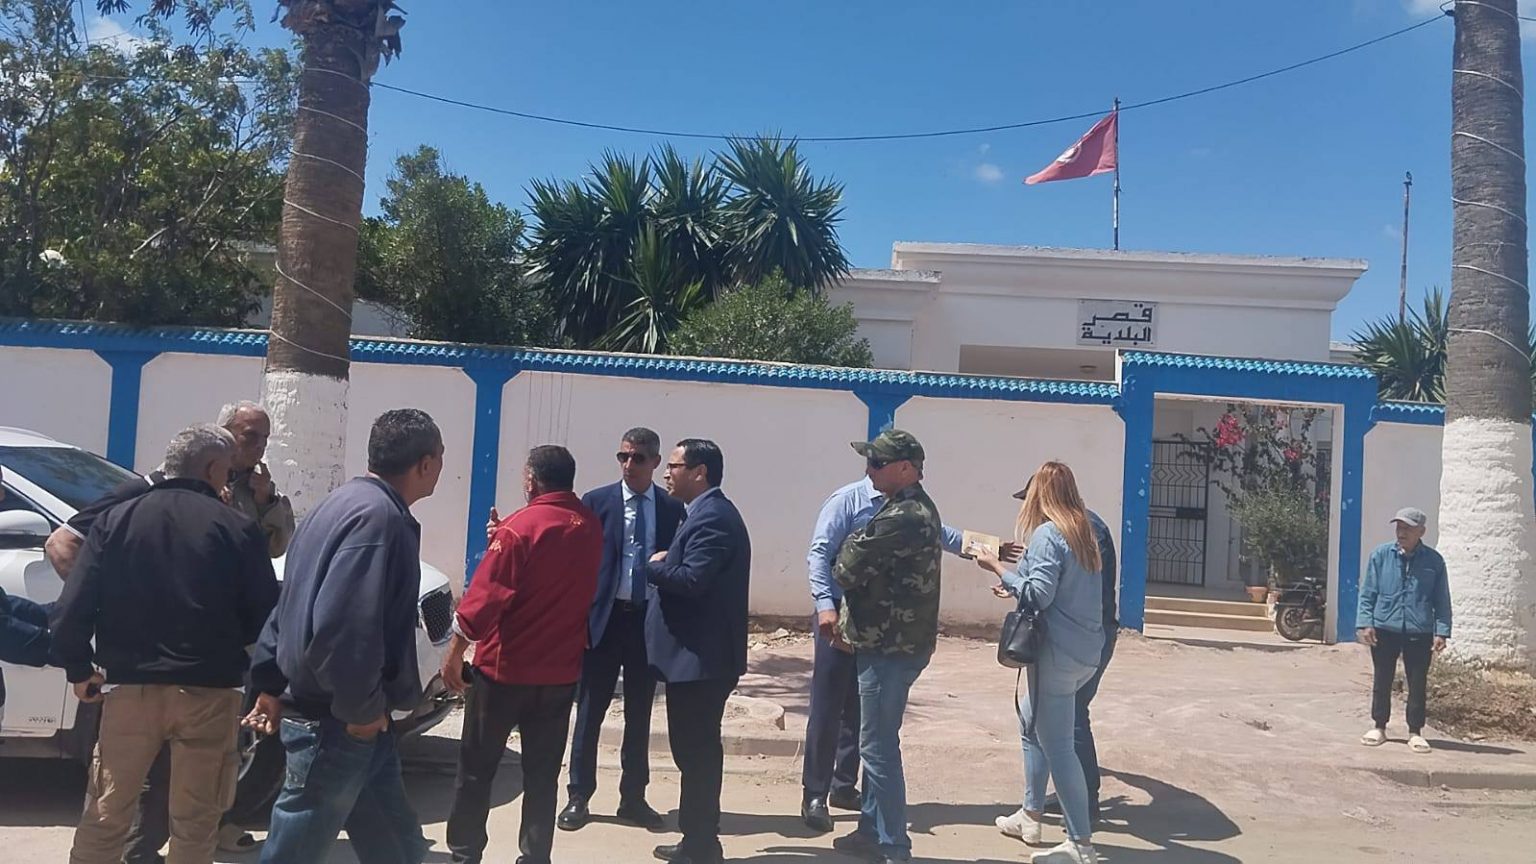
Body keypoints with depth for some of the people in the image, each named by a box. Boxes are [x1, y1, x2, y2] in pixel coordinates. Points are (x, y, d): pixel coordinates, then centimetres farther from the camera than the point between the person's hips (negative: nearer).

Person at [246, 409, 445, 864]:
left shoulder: (347, 503, 11)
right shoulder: (378, 515, -21)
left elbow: (291, 604, 17)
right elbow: (340, 626, -30)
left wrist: (271, 685, 20)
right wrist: (362, 708, -18)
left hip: (335, 716, 10)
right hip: (335, 725, -10)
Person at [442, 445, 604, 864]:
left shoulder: (521, 526, -15)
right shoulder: (590, 526, 3)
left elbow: (485, 597, -17)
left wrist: (454, 653, -7)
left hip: (505, 668, -4)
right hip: (561, 671, 5)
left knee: (477, 766, 11)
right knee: (542, 772, 11)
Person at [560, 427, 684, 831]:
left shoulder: (673, 509, 3)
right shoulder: (596, 502, -1)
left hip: (650, 621, 2)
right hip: (603, 617, -1)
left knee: (640, 714, 12)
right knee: (589, 712, 7)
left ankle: (633, 797, 25)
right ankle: (579, 797, 20)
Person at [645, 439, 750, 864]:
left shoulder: (713, 517, -18)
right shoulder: (707, 512, 16)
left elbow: (692, 579, -28)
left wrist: (655, 566, -11)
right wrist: (665, 565, 1)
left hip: (701, 656, -11)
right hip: (696, 653, 11)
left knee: (697, 750, -2)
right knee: (696, 748, 17)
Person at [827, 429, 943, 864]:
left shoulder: (901, 518, -22)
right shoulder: (917, 507, 13)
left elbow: (847, 571, -16)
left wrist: (853, 542, 3)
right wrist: (851, 619, 10)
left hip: (890, 648, -10)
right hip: (895, 641, 10)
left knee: (879, 746, -1)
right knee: (877, 742, 19)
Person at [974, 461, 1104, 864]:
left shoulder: (1047, 533, -14)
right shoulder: (1084, 532, 11)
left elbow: (1038, 595, -18)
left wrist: (998, 567, -9)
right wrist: (1024, 561, 19)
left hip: (1057, 653, -9)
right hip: (1085, 652, 9)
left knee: (1056, 744, -2)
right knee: (1031, 721, 23)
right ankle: (1031, 817, 29)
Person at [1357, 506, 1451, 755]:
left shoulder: (1434, 561, 1)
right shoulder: (1381, 555, 0)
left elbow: (1442, 601, 4)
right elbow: (1367, 592, 2)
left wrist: (1442, 632, -3)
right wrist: (1365, 623, -6)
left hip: (1420, 634, 0)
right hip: (1384, 630, 0)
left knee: (1417, 684, 6)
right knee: (1382, 681, 10)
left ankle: (1415, 732, 17)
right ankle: (1378, 727, 21)